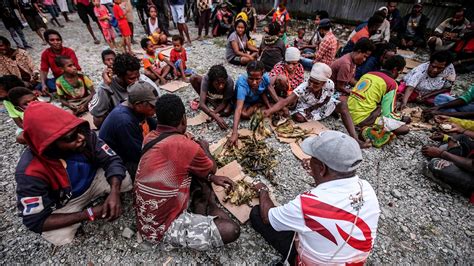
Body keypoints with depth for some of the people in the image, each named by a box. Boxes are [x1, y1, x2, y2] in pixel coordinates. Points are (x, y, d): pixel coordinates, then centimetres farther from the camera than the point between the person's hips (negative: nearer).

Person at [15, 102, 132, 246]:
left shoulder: (84, 135, -25)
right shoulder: (31, 172, -30)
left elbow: (112, 160, -20)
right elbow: (36, 221, -23)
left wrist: (114, 192, -37)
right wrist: (89, 214, -30)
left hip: (93, 181, 2)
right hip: (65, 203, -2)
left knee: (125, 180, -22)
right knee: (59, 238, -25)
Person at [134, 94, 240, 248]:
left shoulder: (150, 138, -3)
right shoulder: (185, 145, -28)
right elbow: (211, 169, -5)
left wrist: (211, 178, 6)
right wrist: (204, 148, 13)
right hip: (163, 227, -8)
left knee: (196, 171, 14)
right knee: (232, 231, -12)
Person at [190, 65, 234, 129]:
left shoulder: (229, 82, -39)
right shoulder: (206, 79, -38)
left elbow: (224, 103, -26)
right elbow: (202, 104, -44)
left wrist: (213, 113, -38)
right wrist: (216, 117, -55)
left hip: (224, 98, -1)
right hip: (211, 95, 1)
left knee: (226, 111, -32)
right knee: (193, 78, -22)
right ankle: (207, 99, -1)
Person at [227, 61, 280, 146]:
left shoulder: (265, 77, -33)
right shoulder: (242, 85, -44)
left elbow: (269, 88, -9)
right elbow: (239, 109, -52)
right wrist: (234, 133, -62)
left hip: (258, 96, 3)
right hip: (245, 101, -3)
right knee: (244, 114, -29)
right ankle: (259, 105, 0)